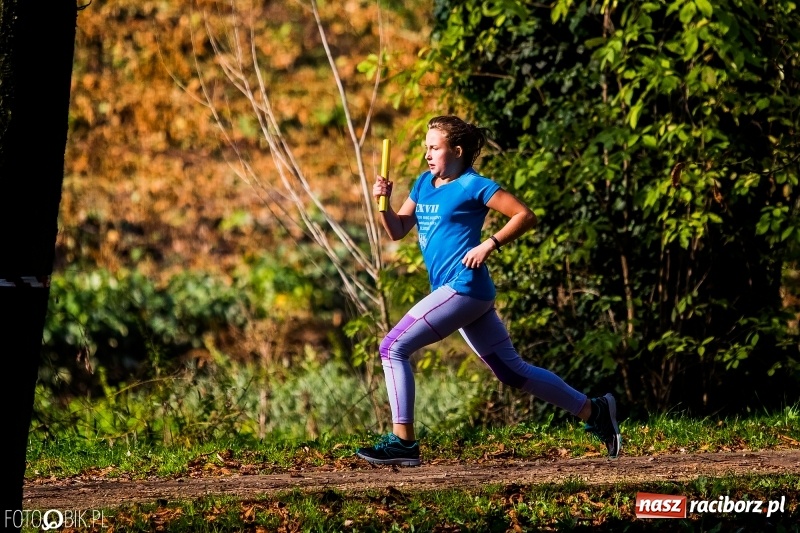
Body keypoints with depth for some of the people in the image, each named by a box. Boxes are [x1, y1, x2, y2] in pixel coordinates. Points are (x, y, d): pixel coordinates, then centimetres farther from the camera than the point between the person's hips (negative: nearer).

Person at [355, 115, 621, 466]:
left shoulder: (472, 186, -6)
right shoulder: (424, 184, 17)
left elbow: (525, 216, -8)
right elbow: (397, 231, 16)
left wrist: (490, 245, -16)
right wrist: (383, 203, -1)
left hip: (464, 288, -9)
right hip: (454, 292, 9)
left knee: (394, 347, -13)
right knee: (512, 371, 13)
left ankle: (403, 442, -14)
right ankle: (593, 410, 20)